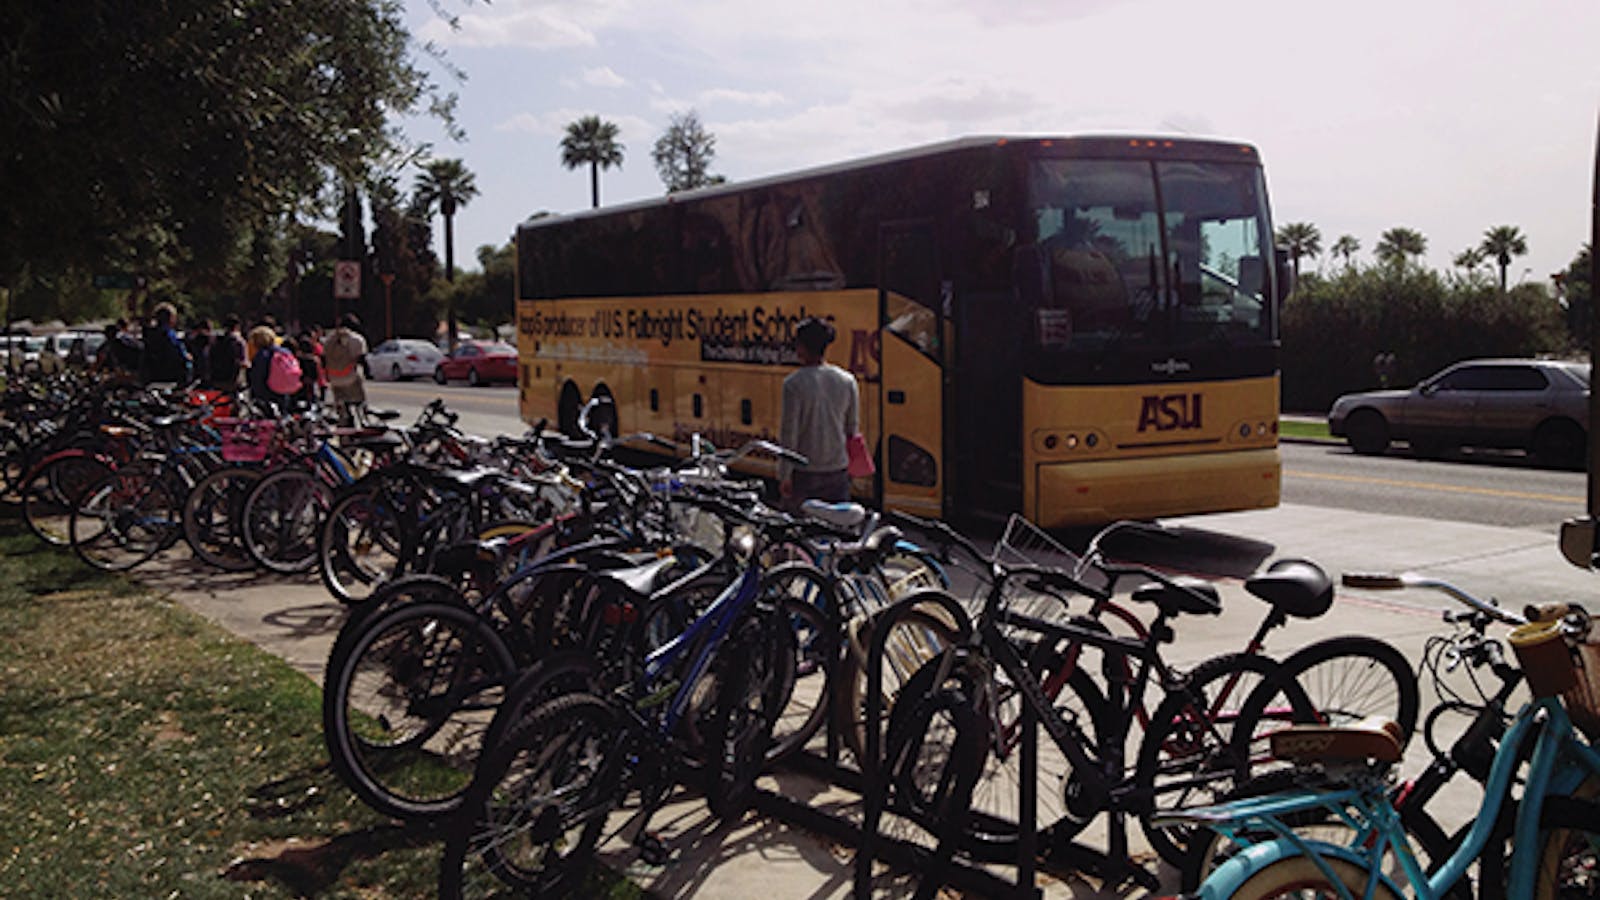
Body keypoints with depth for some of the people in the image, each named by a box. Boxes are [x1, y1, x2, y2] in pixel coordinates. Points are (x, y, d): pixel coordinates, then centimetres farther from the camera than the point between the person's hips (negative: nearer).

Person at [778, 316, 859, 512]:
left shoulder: (794, 383, -14)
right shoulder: (847, 380, 0)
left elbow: (789, 433, -13)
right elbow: (853, 428, 8)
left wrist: (784, 476, -6)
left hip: (804, 472, -4)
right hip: (838, 469, 4)